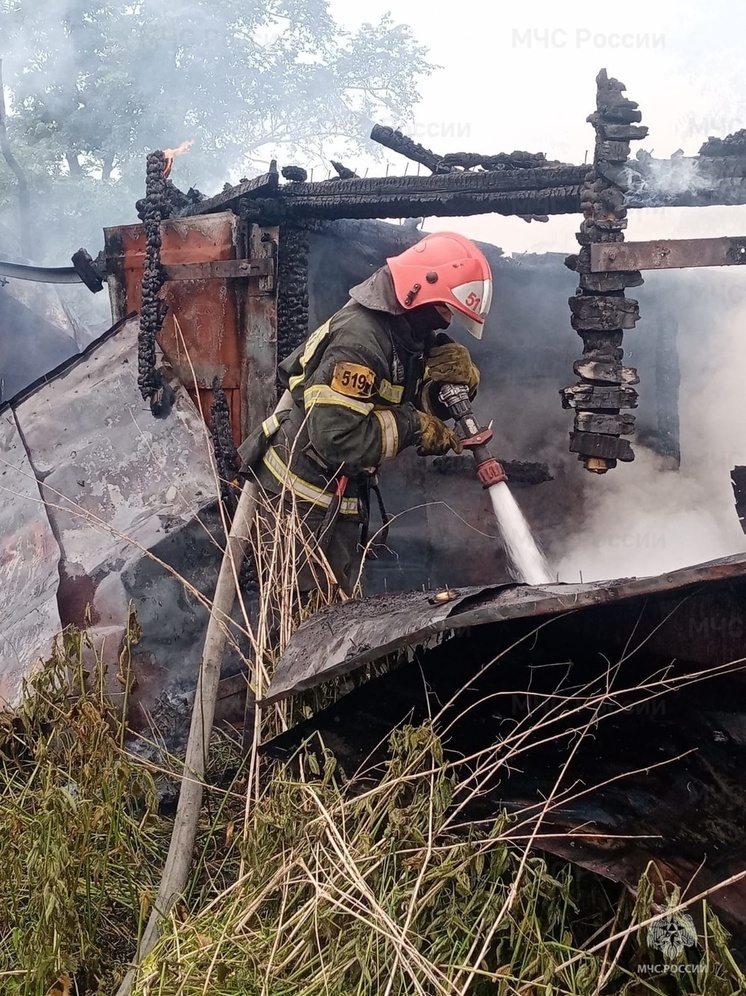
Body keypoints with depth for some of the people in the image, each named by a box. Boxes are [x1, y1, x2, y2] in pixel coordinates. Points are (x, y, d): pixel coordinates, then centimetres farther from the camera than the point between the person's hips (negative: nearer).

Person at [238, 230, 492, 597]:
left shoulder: (404, 330, 5)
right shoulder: (359, 338, -25)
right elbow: (336, 438, -33)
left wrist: (451, 369, -10)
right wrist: (412, 426, -21)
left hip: (337, 496, 10)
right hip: (302, 499, -10)